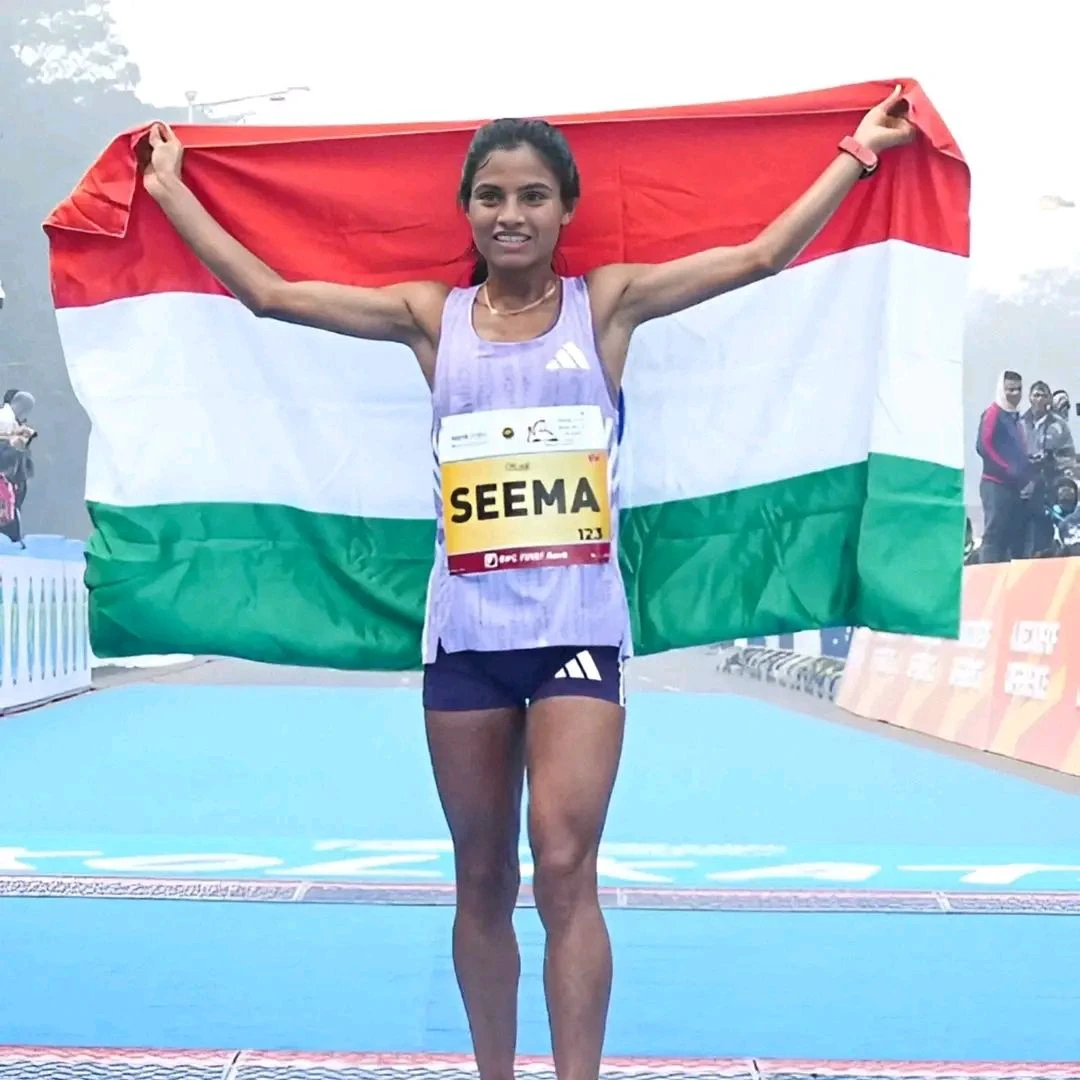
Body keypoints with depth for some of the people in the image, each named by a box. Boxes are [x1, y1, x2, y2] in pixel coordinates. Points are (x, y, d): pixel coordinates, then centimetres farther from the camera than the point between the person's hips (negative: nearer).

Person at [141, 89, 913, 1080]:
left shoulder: (607, 303, 3)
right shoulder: (431, 317, 6)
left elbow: (763, 256, 2)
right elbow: (268, 292, 8)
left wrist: (859, 149, 4)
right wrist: (170, 188, 14)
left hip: (577, 629, -2)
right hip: (464, 635, 2)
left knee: (565, 869, -14)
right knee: (483, 882, 9)